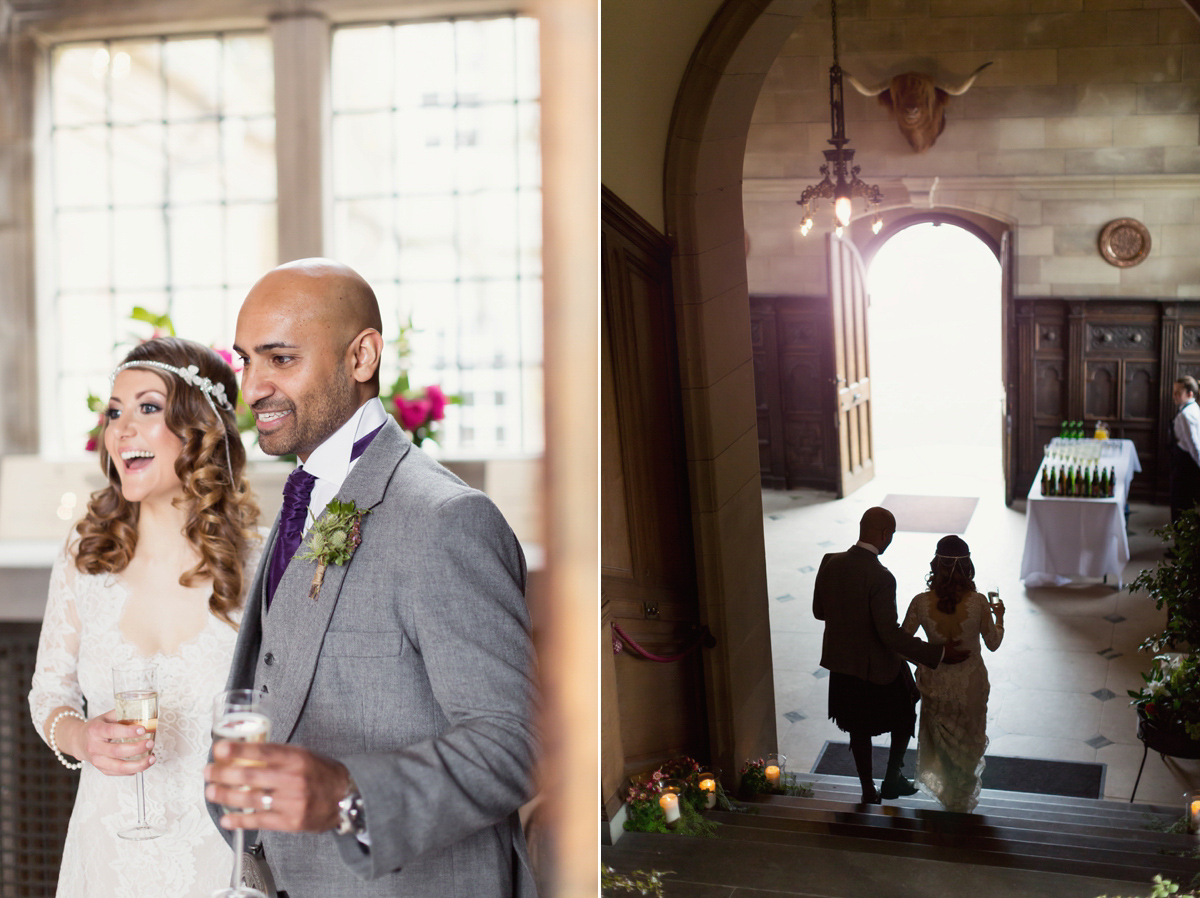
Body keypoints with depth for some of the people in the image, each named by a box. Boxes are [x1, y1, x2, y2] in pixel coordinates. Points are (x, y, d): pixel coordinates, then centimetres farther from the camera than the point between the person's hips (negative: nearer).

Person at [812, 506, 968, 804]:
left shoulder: (830, 562, -9)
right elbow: (891, 634, -28)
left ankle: (868, 792, 34)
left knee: (859, 729, 21)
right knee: (904, 720, 23)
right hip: (878, 669, -5)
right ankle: (892, 780, 29)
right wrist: (938, 654, -24)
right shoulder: (880, 577, -28)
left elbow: (819, 610, 3)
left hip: (842, 665, 5)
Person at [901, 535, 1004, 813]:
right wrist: (999, 616, 8)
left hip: (935, 683, 0)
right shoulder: (977, 603, -25)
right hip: (970, 684, 0)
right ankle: (960, 803, 47)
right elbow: (993, 643, -10)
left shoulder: (921, 603, -25)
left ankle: (948, 793, 49)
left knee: (940, 738, 29)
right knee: (968, 743, 27)